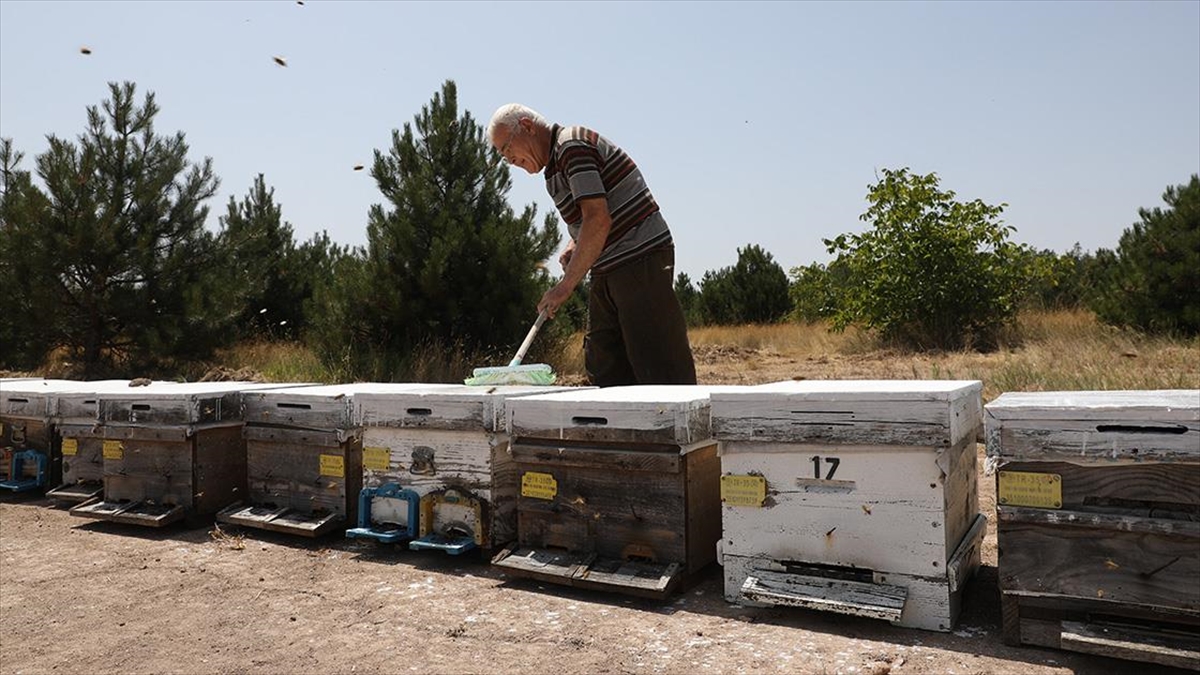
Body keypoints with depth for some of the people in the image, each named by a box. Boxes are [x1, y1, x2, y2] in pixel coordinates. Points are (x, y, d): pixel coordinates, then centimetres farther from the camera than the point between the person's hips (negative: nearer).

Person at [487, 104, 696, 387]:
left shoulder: (572, 145, -11)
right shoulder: (556, 164, 19)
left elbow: (598, 220, -22)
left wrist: (566, 284, -20)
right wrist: (573, 246, 9)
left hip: (641, 259, -10)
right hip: (609, 272, 10)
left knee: (660, 371, -10)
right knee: (603, 370, 6)